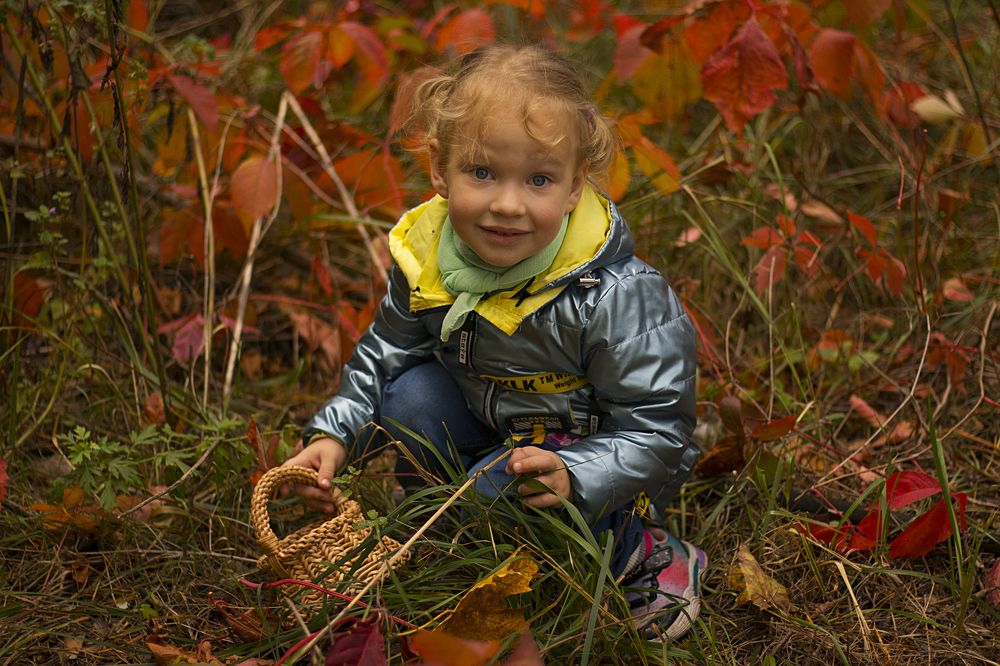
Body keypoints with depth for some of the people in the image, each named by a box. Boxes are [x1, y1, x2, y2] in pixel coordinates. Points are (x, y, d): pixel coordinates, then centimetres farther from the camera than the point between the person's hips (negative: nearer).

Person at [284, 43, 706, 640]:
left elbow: (657, 430, -26)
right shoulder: (426, 260, -15)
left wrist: (570, 478, -43)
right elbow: (384, 357, 5)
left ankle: (645, 559, -6)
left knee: (493, 497, -29)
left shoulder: (616, 296, -32)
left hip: (598, 451, -6)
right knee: (412, 396, -19)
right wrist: (334, 435, -9)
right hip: (492, 427, 6)